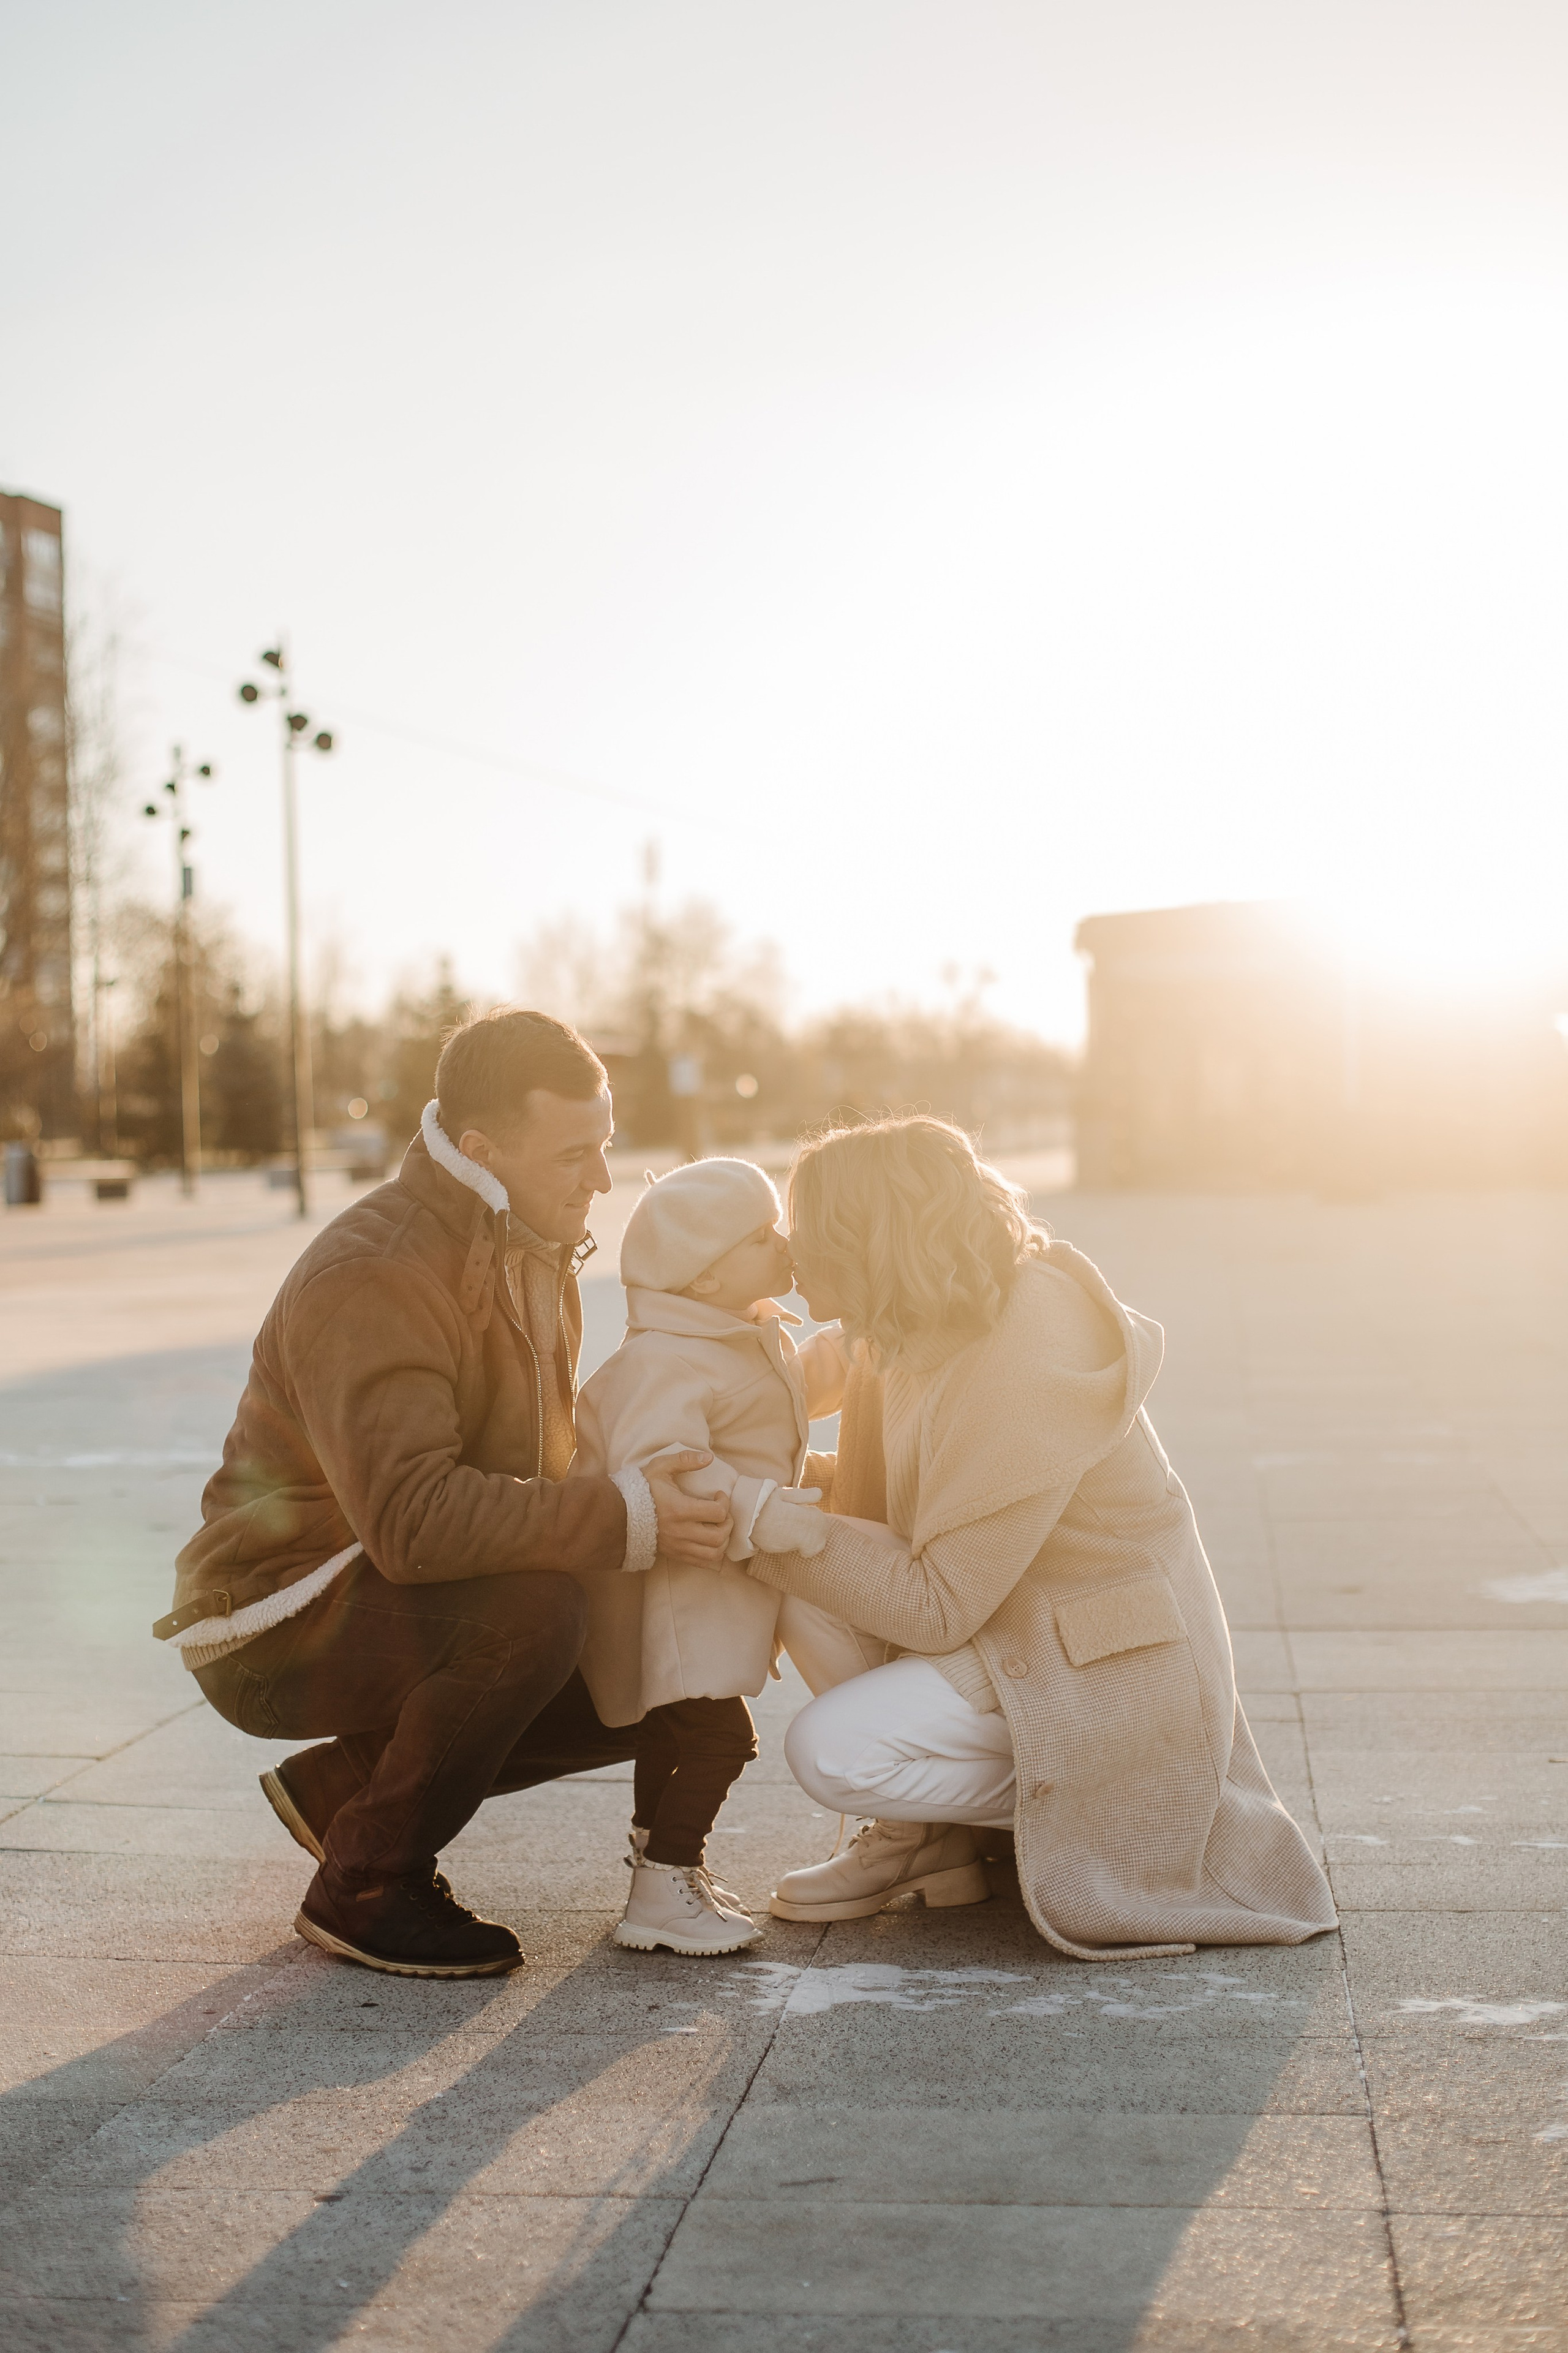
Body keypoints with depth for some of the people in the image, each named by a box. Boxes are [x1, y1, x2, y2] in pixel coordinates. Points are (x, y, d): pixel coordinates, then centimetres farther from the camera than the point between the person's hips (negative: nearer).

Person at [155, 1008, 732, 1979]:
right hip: (277, 1627, -9)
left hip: (397, 1601, 9)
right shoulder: (371, 1279, -26)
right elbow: (412, 1515, -38)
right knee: (537, 1611, -33)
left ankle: (344, 1785, 11)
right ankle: (366, 1886, -13)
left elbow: (531, 1469, 12)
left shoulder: (533, 1250, 5)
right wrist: (627, 1520, -38)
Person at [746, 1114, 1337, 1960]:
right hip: (1017, 1629, 9)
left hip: (1101, 1669, -9)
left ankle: (1066, 1813, 0)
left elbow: (936, 1608, -25)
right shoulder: (913, 1337, -1)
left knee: (829, 1752, -21)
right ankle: (932, 1839, 8)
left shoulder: (1021, 1374, -29)